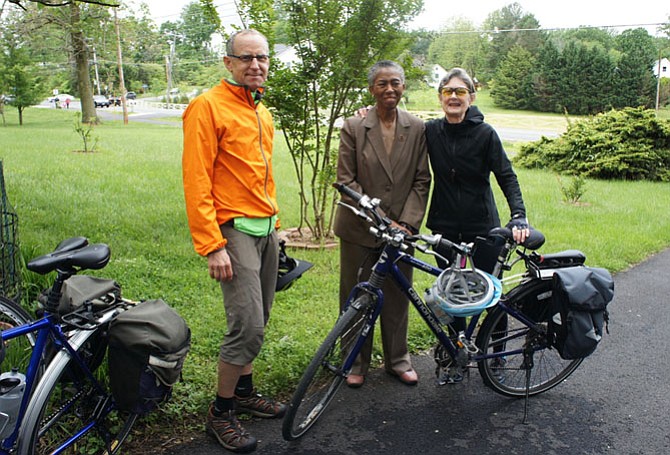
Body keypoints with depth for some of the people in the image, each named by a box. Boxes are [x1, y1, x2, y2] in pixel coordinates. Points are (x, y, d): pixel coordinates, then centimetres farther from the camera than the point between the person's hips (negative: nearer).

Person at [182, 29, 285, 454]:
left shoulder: (262, 112, 15)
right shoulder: (208, 107, -11)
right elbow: (196, 180, -16)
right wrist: (212, 246, -20)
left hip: (266, 230, 8)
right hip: (234, 230, -8)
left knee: (257, 321, 14)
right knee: (248, 326, -10)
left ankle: (244, 391, 31)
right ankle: (221, 411, 9)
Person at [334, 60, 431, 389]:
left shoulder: (417, 129, 1)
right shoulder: (353, 127, -5)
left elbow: (421, 180, 1)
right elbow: (346, 180, -8)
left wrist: (407, 222, -10)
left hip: (401, 228, 2)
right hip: (359, 229, -1)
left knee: (397, 297, 12)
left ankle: (397, 360, 29)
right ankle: (357, 362, 26)